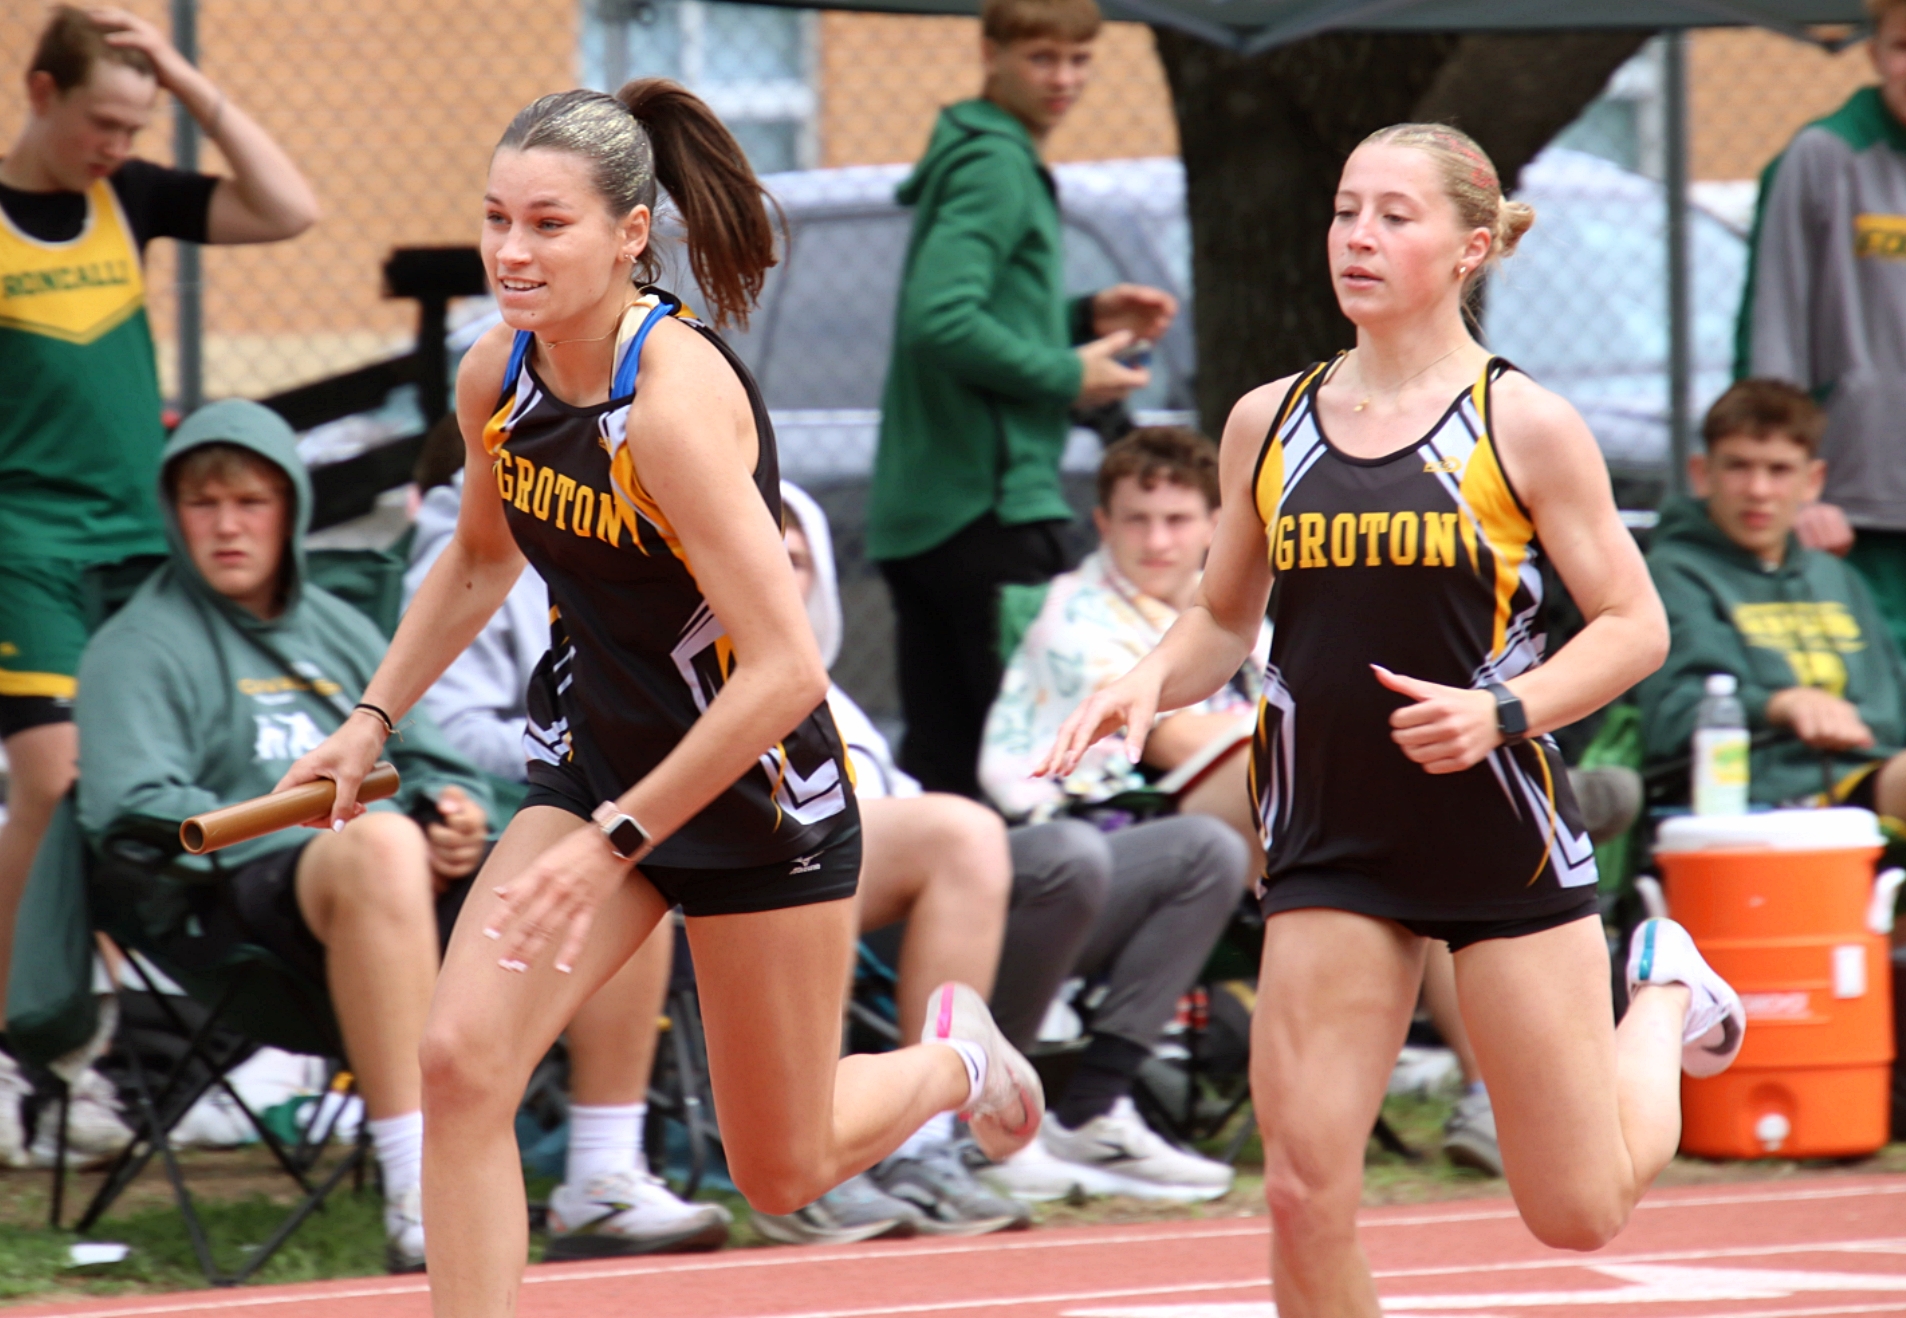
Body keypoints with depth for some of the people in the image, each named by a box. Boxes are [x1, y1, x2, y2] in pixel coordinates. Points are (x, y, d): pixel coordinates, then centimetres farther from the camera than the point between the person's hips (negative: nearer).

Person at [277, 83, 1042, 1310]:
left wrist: (617, 841, -27)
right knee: (460, 1063, -17)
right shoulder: (497, 377, -6)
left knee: (784, 1171, 9)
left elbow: (785, 671, -30)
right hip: (595, 760, 6)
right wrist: (373, 721, 10)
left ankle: (955, 1058, 42)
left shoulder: (676, 402, -29)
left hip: (757, 789, -6)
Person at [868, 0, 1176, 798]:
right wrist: (1067, 376, -15)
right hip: (992, 503, -10)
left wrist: (1087, 318, 12)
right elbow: (940, 321, -25)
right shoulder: (995, 167, -12)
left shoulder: (971, 157, 19)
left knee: (939, 760, 9)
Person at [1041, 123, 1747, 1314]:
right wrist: (1151, 683, -4)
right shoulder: (1269, 424, 5)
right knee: (1304, 1190, -10)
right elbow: (1224, 620, 17)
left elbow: (1635, 626, -4)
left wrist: (1501, 711, -20)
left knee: (1579, 1215, 5)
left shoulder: (1523, 428, -6)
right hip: (1332, 845, 3)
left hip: (1502, 829, -3)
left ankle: (1663, 998, 36)